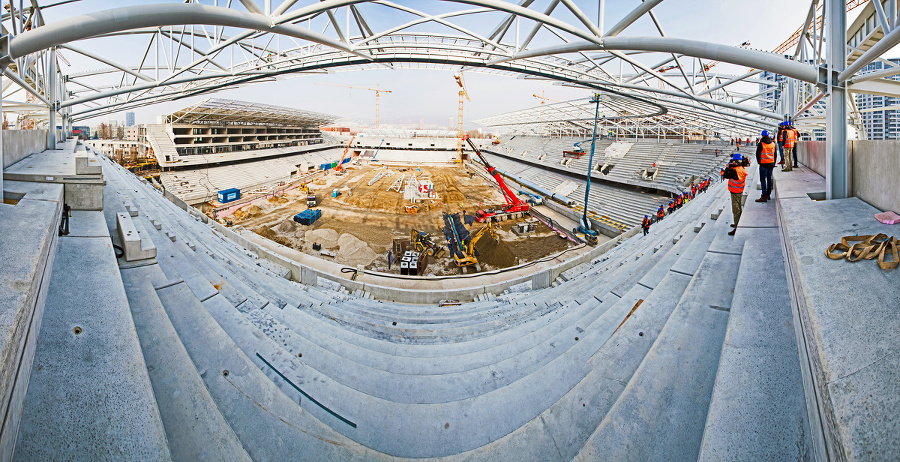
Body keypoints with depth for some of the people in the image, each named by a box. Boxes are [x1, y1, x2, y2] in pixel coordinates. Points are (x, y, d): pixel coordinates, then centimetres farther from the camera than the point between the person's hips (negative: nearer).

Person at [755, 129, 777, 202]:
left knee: (763, 180, -4)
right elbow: (775, 154, 13)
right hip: (771, 164, 6)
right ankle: (768, 194, 22)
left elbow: (758, 154, -9)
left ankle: (764, 196, -7)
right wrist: (774, 163, 19)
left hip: (763, 164, -6)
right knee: (769, 179, 15)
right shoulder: (773, 143, 7)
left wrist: (759, 162, 5)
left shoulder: (761, 144, -10)